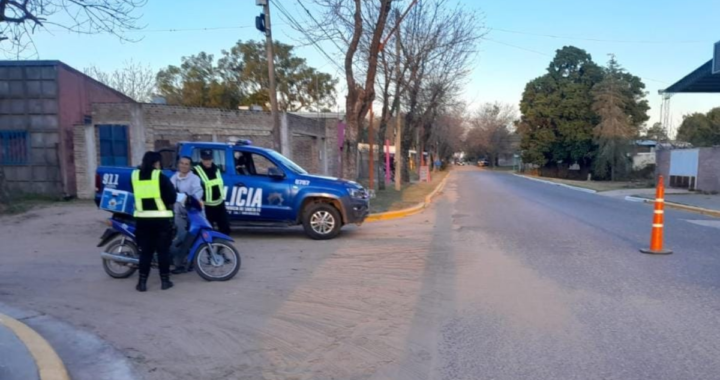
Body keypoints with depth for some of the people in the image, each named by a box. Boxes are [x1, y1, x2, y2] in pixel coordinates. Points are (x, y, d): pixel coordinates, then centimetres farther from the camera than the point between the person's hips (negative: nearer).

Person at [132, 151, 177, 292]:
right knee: (163, 250, 6)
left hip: (142, 218, 4)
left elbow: (137, 194, 15)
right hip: (161, 218, -3)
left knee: (145, 250, 11)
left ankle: (142, 282, 11)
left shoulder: (135, 175, 5)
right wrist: (169, 203, 15)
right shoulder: (160, 176, -8)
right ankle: (165, 280, 10)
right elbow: (172, 194, -5)